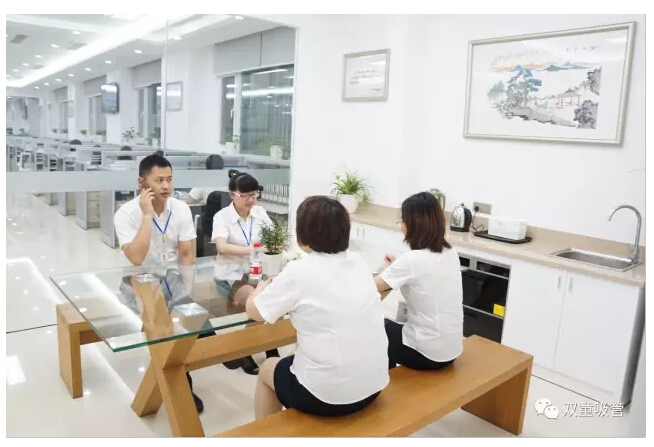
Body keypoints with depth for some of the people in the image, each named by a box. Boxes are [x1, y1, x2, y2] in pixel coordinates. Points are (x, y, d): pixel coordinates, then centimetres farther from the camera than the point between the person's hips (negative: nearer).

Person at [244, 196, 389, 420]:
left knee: (267, 370, 25)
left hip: (326, 395, -6)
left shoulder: (299, 271, -16)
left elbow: (253, 310, -3)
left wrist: (263, 287, 17)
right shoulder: (359, 263, 0)